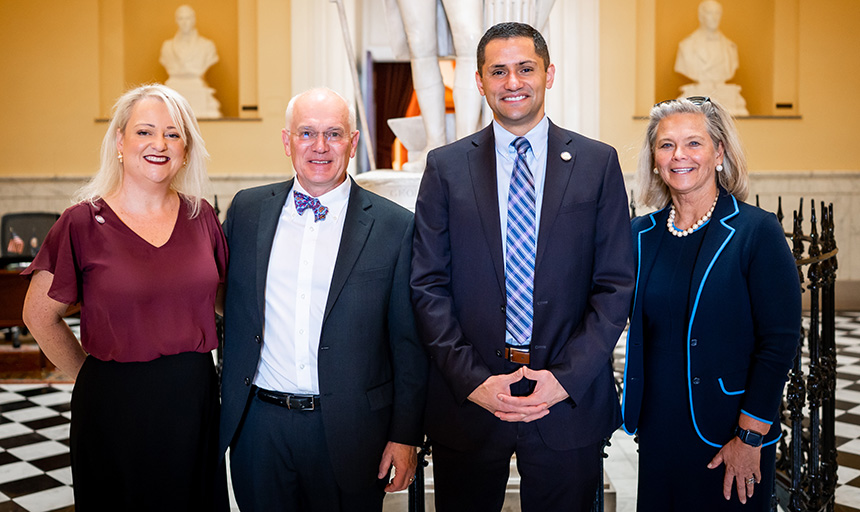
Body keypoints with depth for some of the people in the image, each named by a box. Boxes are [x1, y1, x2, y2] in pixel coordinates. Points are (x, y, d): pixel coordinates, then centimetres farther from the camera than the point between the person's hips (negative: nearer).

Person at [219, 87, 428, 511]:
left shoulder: (395, 226, -5)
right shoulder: (247, 210, 4)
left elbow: (409, 344, -3)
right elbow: (225, 305, 13)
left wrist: (405, 436, -5)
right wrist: (228, 399, 10)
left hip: (349, 431, -2)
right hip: (258, 425, 3)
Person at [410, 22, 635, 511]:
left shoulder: (598, 163, 2)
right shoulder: (446, 167, 3)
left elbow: (616, 285, -1)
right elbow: (429, 287, 0)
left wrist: (568, 376, -10)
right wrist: (471, 380, -10)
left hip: (571, 398, 0)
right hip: (467, 399, 1)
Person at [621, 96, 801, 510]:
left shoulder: (756, 231, -10)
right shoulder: (642, 234, 4)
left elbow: (780, 341, -12)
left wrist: (750, 437, -14)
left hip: (726, 431, -4)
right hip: (657, 427, 4)